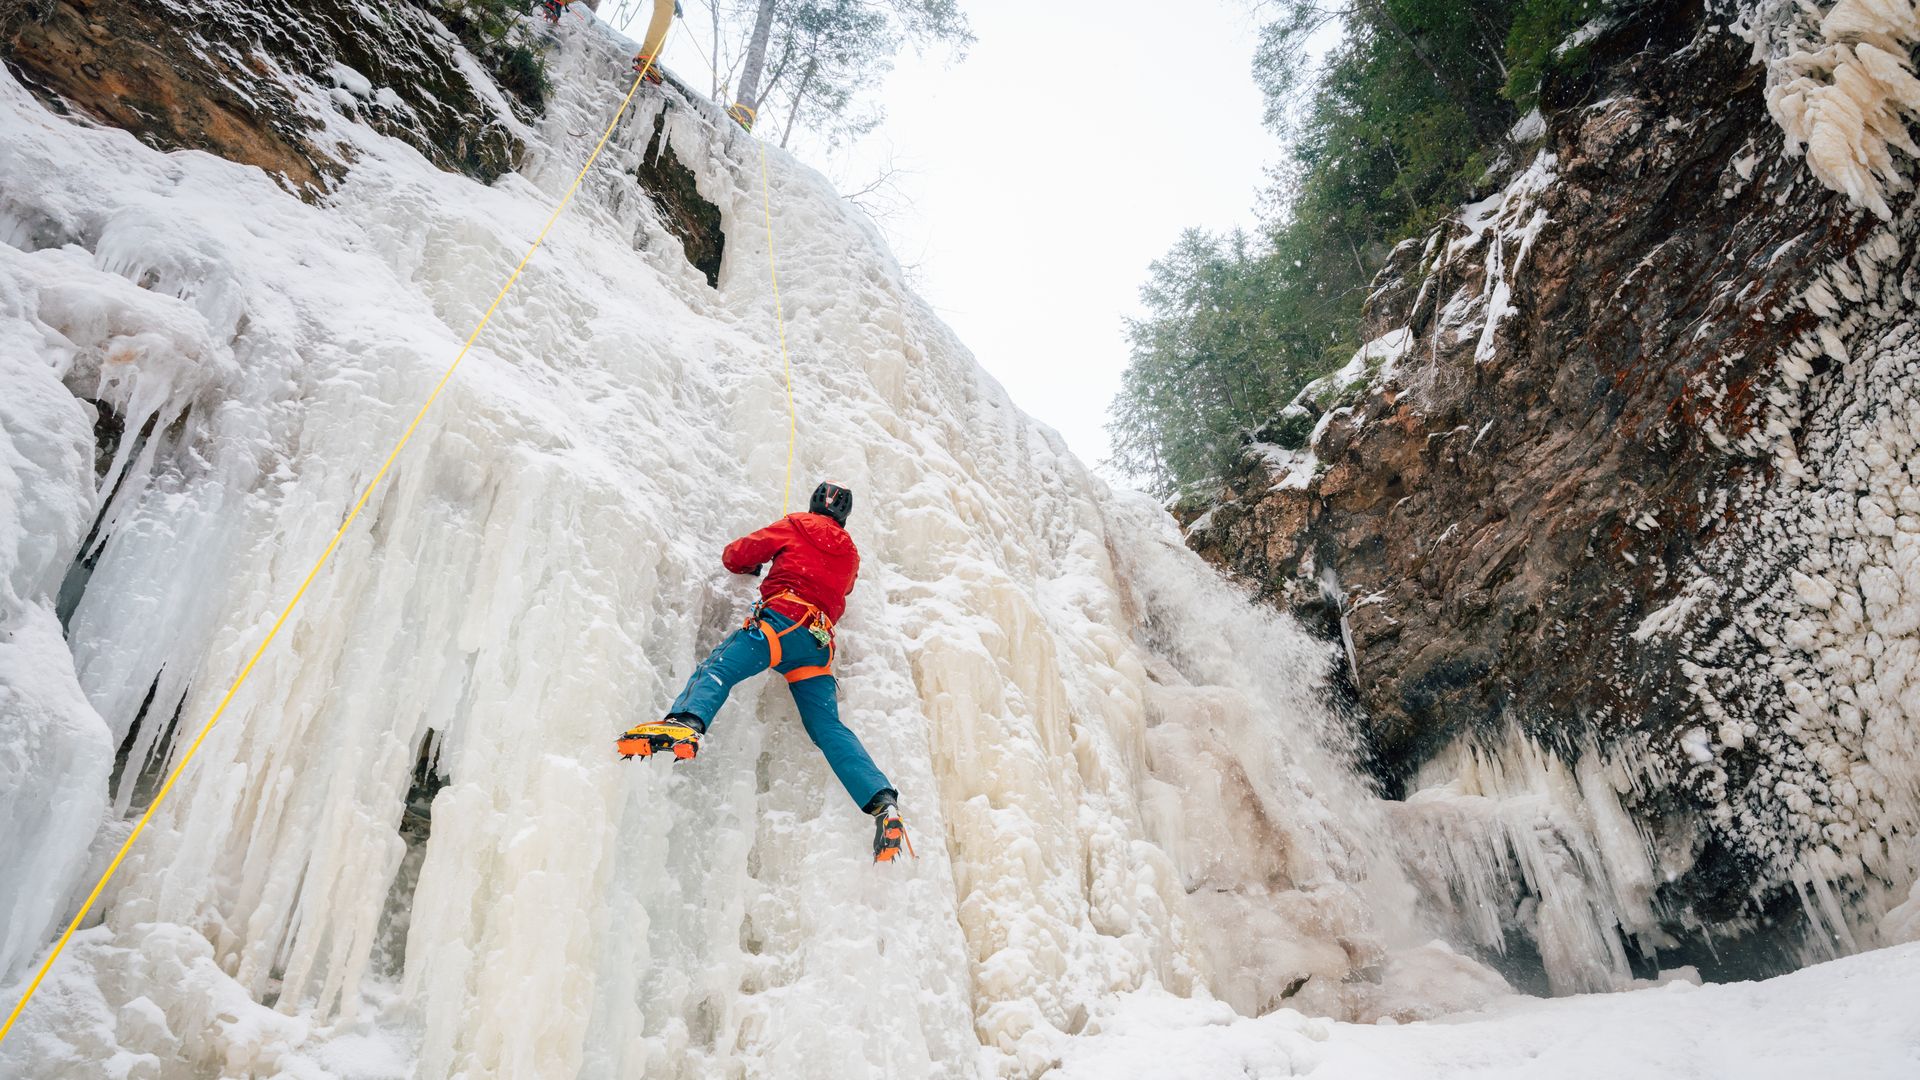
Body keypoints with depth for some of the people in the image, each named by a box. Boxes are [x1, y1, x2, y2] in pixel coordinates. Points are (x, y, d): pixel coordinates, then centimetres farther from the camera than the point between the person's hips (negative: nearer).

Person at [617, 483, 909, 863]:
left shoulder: (795, 526, 18)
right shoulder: (850, 553, 30)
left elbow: (734, 556, 20)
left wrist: (754, 564, 42)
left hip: (782, 618, -5)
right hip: (819, 643, 5)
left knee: (717, 668, -19)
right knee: (828, 727, -2)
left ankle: (686, 721, -53)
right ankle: (883, 802, -17)